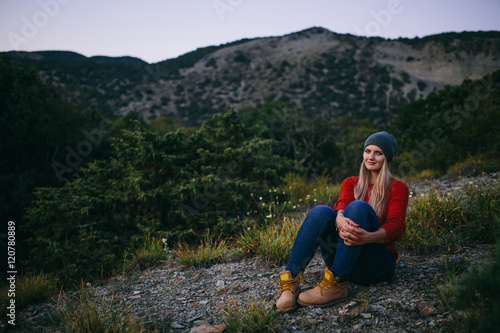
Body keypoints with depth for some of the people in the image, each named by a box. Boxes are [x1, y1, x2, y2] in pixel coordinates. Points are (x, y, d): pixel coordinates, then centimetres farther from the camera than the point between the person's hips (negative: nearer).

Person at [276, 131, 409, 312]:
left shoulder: (397, 188, 8)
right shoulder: (350, 183, 17)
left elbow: (396, 225, -10)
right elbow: (342, 203, -6)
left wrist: (369, 237, -33)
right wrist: (340, 219, -33)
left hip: (377, 263, -2)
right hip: (342, 262, 3)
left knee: (358, 207, -29)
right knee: (321, 211, -25)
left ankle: (336, 285, -36)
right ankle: (290, 280, -37)